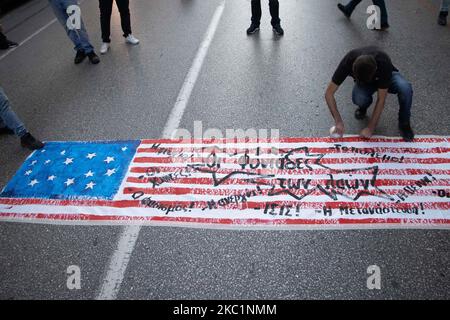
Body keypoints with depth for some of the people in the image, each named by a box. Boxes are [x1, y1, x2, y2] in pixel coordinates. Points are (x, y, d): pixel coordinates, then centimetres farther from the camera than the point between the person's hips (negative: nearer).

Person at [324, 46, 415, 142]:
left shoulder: (384, 63, -38)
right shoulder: (348, 62, -35)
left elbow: (381, 99, -31)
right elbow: (329, 93, -29)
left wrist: (370, 128, -32)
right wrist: (338, 121, -37)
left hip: (386, 77, -1)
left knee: (405, 88, -35)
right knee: (358, 98, -35)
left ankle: (404, 123, -10)